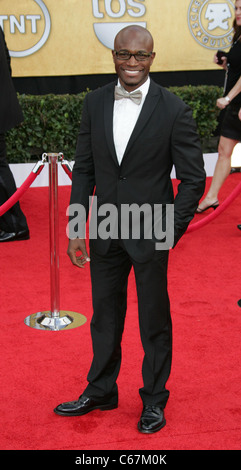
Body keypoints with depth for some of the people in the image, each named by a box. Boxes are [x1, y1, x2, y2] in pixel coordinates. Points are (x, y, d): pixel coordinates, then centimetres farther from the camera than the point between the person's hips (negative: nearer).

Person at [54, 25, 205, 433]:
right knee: (105, 317, 17)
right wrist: (76, 228, 2)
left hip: (151, 234, -3)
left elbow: (193, 178, -7)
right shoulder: (95, 103, 1)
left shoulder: (174, 110, -11)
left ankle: (154, 400, 28)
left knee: (154, 320, 10)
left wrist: (172, 230, -13)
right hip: (105, 232, 4)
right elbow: (83, 169, 5)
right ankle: (100, 391, 36)